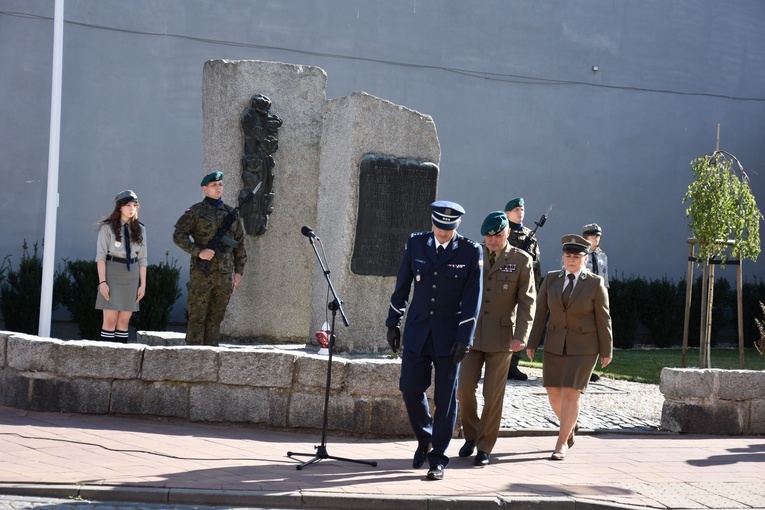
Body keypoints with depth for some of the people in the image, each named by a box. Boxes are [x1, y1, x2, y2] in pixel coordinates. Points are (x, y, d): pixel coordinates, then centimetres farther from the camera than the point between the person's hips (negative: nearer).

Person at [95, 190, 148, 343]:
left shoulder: (140, 229, 9)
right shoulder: (108, 227, -3)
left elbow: (142, 258, 9)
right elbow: (101, 255, -7)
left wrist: (143, 284, 4)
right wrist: (102, 282, -15)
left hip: (132, 275, 4)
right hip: (112, 273, -4)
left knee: (125, 320, 4)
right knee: (110, 319, -7)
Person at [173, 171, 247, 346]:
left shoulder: (231, 214, 14)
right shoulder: (196, 211, 2)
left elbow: (239, 244, 17)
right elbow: (179, 235, -5)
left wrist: (239, 271, 10)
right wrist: (198, 252, -16)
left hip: (225, 275, 4)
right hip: (202, 272, -4)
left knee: (216, 317, 6)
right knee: (197, 316, -3)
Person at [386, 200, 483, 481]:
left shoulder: (471, 252, -6)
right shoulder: (416, 243, 2)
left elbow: (472, 299, -7)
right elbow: (402, 286, 9)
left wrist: (464, 339, -11)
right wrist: (393, 322, 9)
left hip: (449, 335, -2)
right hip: (417, 331, 3)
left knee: (445, 397, 1)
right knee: (410, 388, 1)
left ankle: (438, 458, 11)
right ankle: (424, 440, 25)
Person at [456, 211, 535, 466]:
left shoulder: (521, 260, -3)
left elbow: (527, 301, -4)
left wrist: (521, 336, -13)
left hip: (501, 336, -2)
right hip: (472, 334, 2)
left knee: (493, 395, 1)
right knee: (465, 388, -3)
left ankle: (485, 447, 11)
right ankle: (471, 436, 19)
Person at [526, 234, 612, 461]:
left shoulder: (595, 284, -8)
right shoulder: (551, 279, 1)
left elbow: (603, 319, -5)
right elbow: (540, 312, 2)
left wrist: (606, 351, -4)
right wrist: (532, 343, -1)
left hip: (583, 347, -4)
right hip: (555, 344, 4)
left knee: (572, 392, -9)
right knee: (553, 391, 6)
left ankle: (562, 443, -1)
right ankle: (569, 428, 33)